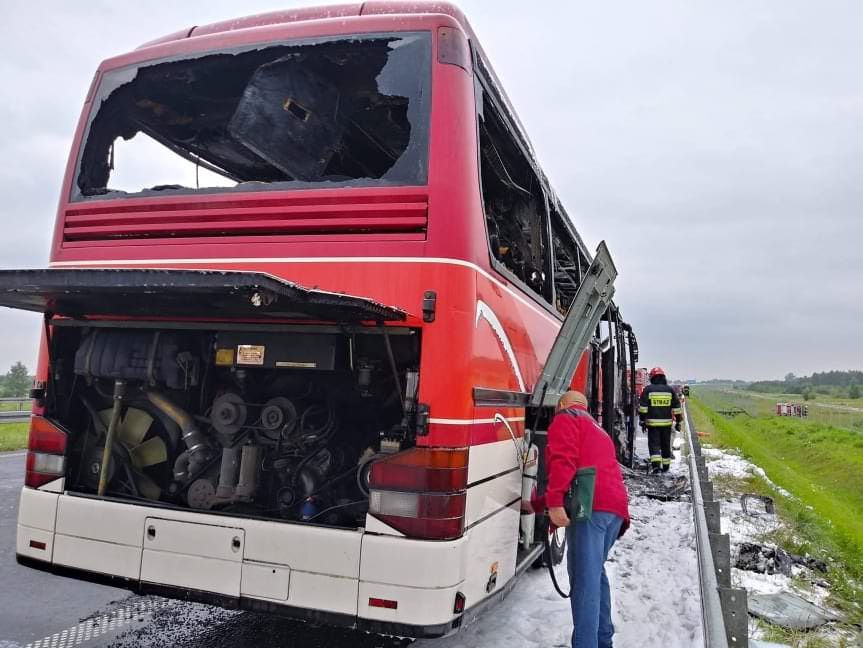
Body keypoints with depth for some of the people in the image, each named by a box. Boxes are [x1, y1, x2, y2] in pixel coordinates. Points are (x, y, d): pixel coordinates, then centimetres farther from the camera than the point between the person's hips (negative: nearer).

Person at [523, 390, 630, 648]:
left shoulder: (565, 419, 10)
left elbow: (563, 462, -11)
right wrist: (535, 504, 39)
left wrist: (554, 502, -21)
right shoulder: (597, 430, 36)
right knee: (595, 572, 21)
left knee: (584, 579, -12)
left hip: (590, 506, -9)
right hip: (616, 507, 9)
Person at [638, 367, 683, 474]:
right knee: (666, 445, 15)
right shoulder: (670, 390, 5)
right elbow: (676, 407, 8)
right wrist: (678, 421, 14)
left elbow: (642, 407, -6)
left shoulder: (648, 389, -4)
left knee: (654, 444, -2)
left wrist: (642, 420, 0)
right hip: (667, 422, 3)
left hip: (652, 422, -3)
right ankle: (666, 466, 25)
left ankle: (656, 464, -19)